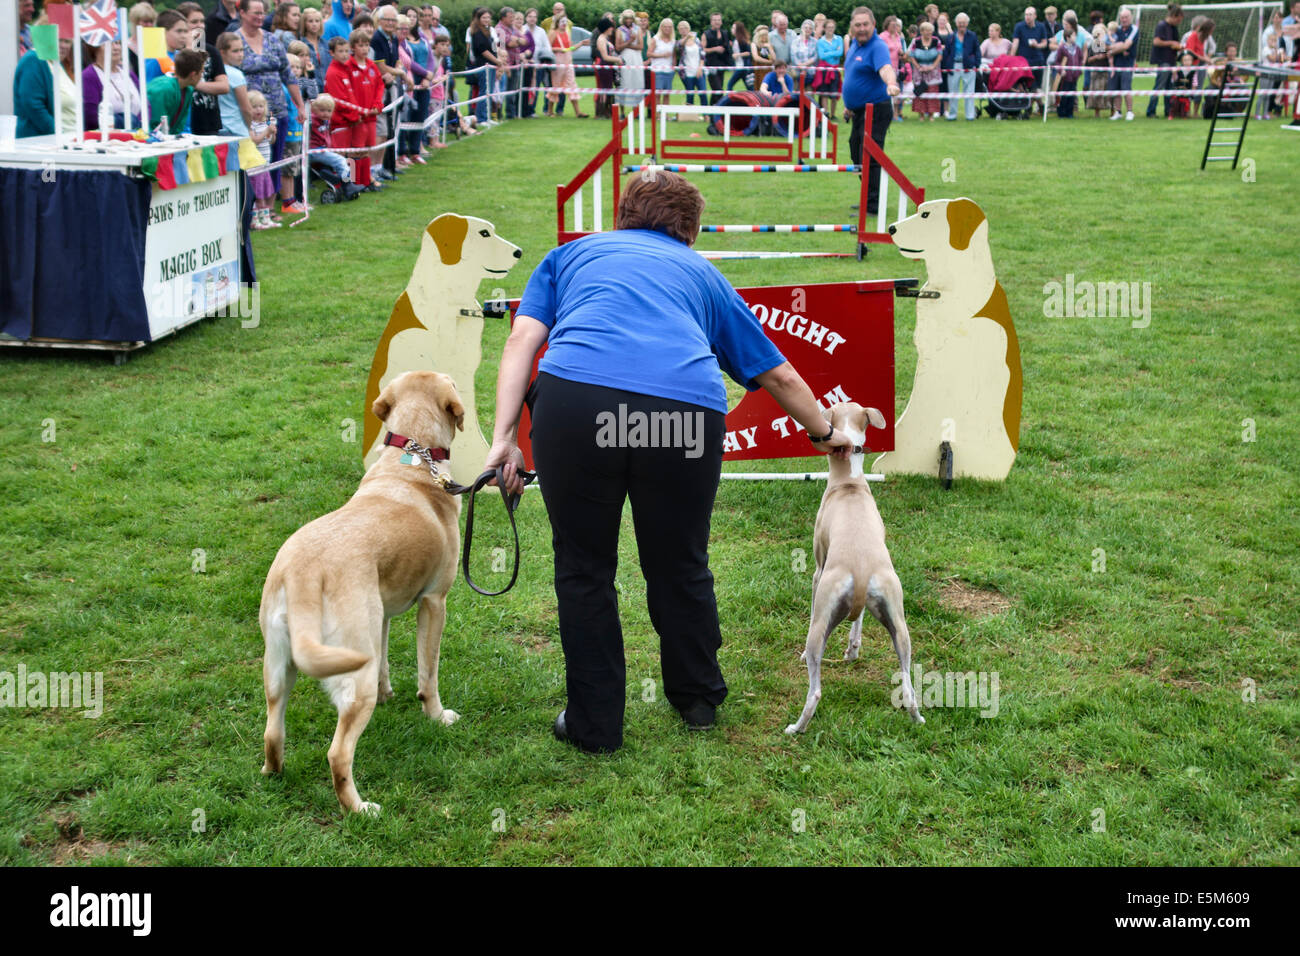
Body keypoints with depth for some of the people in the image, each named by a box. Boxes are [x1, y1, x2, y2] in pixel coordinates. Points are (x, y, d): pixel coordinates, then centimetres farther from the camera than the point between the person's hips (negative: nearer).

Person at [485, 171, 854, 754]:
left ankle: (594, 725, 25)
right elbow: (779, 375, 38)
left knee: (583, 567, 16)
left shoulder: (572, 254, 31)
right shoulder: (701, 272, 32)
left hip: (575, 399, -1)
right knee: (679, 565, 21)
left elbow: (523, 339, 13)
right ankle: (699, 700, 41)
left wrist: (503, 437, 6)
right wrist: (823, 433, 52)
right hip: (686, 411, 1)